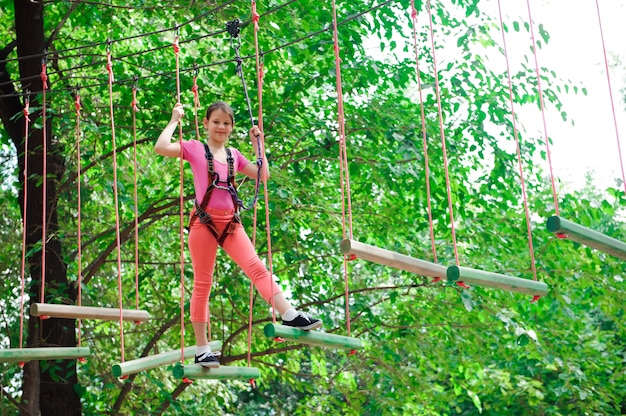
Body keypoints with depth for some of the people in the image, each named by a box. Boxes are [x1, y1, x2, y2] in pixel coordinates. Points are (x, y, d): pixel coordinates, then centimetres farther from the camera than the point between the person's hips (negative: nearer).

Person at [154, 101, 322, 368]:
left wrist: (257, 144, 16)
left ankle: (289, 315, -19)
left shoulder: (234, 155, 16)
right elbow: (160, 147, -13)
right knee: (203, 283, -1)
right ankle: (202, 350, 4)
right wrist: (175, 120, -4)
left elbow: (263, 174, 18)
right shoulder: (195, 148, 2)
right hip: (204, 220, -4)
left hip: (230, 222, 4)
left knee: (256, 267, -12)